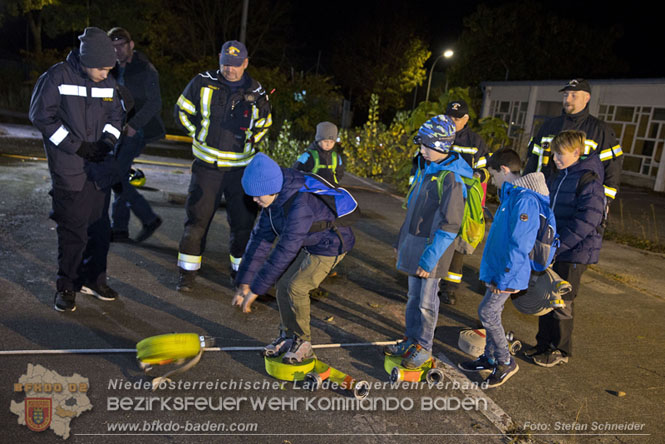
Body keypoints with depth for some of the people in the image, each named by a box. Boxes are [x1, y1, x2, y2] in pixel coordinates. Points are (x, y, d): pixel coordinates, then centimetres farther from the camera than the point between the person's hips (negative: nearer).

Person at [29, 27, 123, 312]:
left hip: (100, 168, 5)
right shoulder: (56, 77, -8)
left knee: (100, 227, 10)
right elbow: (41, 116, -8)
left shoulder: (108, 83, 7)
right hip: (69, 170, -5)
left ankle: (93, 279, 25)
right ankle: (66, 287, 11)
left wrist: (108, 140, -5)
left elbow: (115, 115, 15)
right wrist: (77, 146, -14)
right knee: (72, 230, -4)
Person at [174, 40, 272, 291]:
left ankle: (240, 271, 22)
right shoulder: (203, 83, -1)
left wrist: (248, 143, 6)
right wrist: (200, 136, 5)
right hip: (207, 166, -1)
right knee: (197, 219, 2)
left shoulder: (257, 94, 2)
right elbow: (182, 111, 10)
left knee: (243, 221, 5)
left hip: (241, 169, 1)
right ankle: (187, 272, 15)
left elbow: (264, 125, 18)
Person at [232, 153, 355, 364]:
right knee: (283, 284, 2)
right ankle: (287, 336, 20)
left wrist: (255, 289, -32)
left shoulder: (300, 206, -37)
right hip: (308, 245, 9)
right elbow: (261, 238, -4)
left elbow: (284, 251, -37)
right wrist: (244, 282, -6)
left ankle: (303, 344, 3)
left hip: (332, 245, -9)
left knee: (296, 287, -16)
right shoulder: (274, 200, -8)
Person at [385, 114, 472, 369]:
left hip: (432, 251, -8)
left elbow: (449, 226, -21)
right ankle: (411, 340, 31)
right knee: (413, 297, 17)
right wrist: (402, 243, 19)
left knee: (427, 301, 6)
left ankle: (423, 347, 22)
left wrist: (429, 259, -21)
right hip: (414, 246, 8)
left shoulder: (451, 179, -18)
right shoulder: (427, 171, 9)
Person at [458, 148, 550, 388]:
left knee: (487, 313, -3)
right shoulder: (511, 195, 11)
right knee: (491, 313, 16)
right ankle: (490, 358, 30)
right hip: (497, 269, 10)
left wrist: (504, 278, -20)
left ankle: (506, 362, 13)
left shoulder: (524, 199, -22)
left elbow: (520, 244, -25)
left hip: (508, 274, -10)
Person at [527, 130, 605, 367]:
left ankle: (560, 351, 19)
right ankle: (544, 344, 29)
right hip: (552, 251, 8)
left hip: (574, 253, -8)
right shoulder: (558, 178, 11)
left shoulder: (589, 180, -15)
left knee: (561, 303, 3)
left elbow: (588, 220, -24)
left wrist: (558, 244, -27)